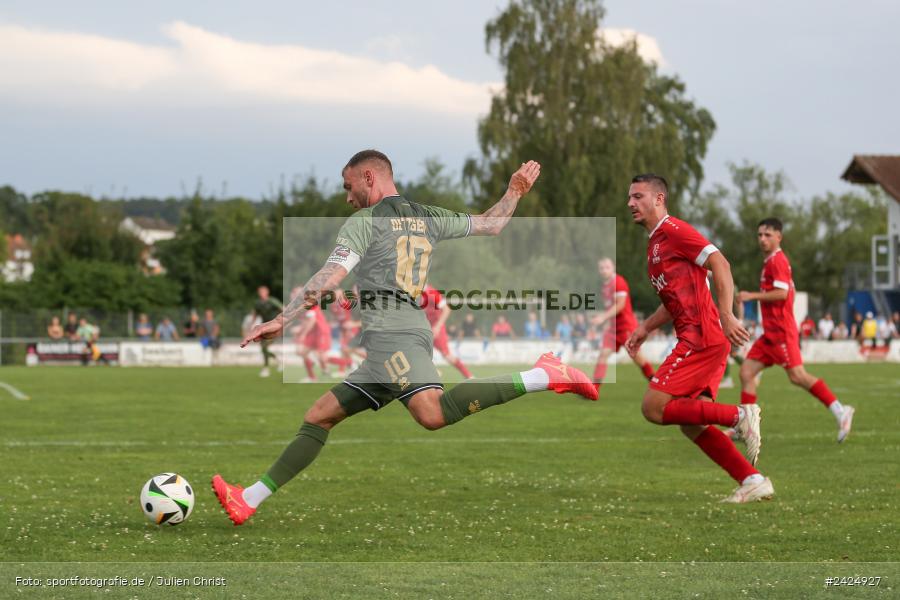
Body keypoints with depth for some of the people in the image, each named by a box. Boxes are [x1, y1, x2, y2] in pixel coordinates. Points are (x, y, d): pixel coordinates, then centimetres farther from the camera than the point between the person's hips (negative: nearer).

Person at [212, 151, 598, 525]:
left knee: (433, 414, -32)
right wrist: (514, 191, 47)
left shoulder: (365, 221, 2)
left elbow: (331, 277, -8)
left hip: (391, 331, -10)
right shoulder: (428, 218, 22)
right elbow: (491, 224, 30)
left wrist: (282, 320, -7)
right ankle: (249, 500, 9)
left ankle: (542, 377, -30)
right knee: (319, 418, 11)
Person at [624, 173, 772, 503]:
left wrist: (726, 316, -26)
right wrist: (645, 328, 23)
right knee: (692, 424, 7)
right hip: (697, 340, 10)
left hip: (702, 338, -10)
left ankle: (740, 415, -11)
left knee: (654, 407, -13)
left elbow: (720, 264, -18)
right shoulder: (655, 242, 23)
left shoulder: (673, 230, -7)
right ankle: (753, 481, 6)